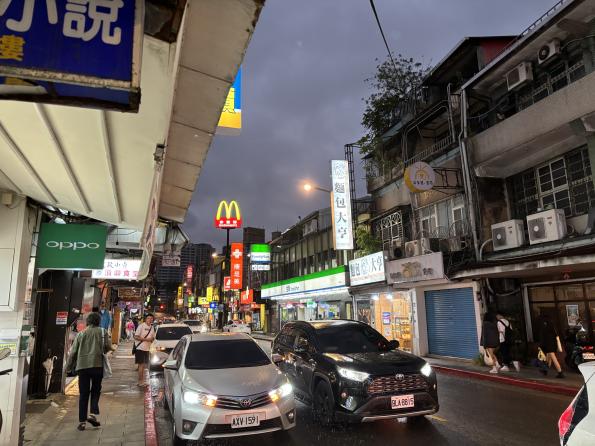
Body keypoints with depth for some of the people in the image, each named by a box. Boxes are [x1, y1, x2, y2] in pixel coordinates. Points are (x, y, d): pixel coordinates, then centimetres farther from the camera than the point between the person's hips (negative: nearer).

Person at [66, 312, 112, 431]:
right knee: (95, 391, 14)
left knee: (83, 394, 8)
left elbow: (73, 352, 10)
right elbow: (108, 347, -3)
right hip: (97, 365, -2)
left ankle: (82, 421, 9)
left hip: (82, 366, 2)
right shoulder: (102, 332, 5)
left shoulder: (81, 334, 11)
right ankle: (93, 414, -2)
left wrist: (69, 366, 19)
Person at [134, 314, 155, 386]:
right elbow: (136, 337, -14)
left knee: (144, 366, 12)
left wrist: (152, 339, -4)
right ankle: (140, 382, 2)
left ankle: (142, 381, 19)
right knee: (141, 365, -5)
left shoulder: (152, 328, 11)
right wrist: (145, 339, -20)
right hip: (140, 348, -7)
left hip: (147, 349, 7)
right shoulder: (141, 326, -10)